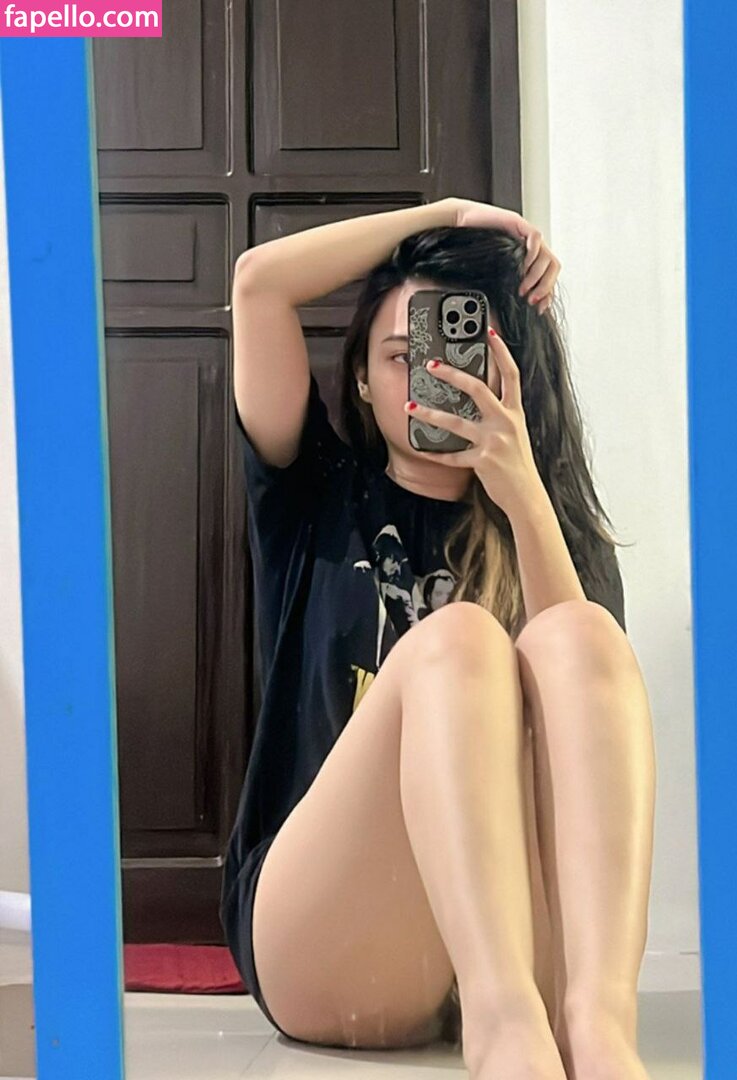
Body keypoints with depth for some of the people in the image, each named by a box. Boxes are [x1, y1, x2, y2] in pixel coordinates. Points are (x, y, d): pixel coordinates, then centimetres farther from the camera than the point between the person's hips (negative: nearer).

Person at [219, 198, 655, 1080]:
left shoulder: (564, 534, 18)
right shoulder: (319, 503, 17)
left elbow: (580, 703, -4)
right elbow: (260, 280, 8)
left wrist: (523, 495, -13)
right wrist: (448, 214, 12)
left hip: (522, 940, 1)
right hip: (321, 950, -1)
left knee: (577, 633, -25)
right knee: (456, 636, -27)